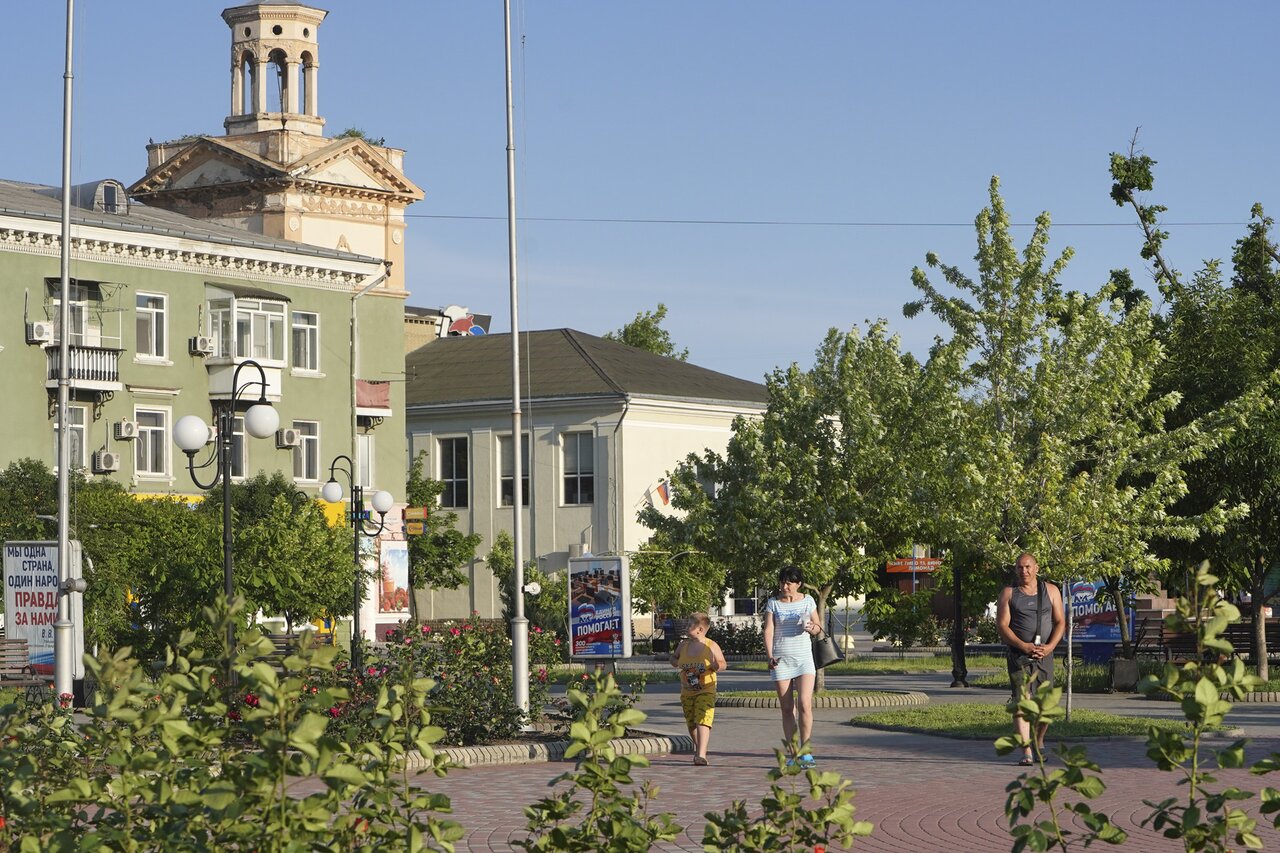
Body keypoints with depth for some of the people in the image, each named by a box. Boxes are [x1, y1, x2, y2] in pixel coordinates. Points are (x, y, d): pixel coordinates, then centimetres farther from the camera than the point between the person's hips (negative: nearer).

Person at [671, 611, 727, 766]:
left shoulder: (711, 646, -7)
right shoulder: (683, 645, 4)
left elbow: (723, 664, 1)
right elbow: (674, 658, 19)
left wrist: (717, 665, -22)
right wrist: (677, 663, -5)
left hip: (706, 690, -5)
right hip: (687, 691, 5)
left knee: (703, 721, -18)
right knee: (691, 724, 13)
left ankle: (701, 755, -26)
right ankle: (698, 749, 35)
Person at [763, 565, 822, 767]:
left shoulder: (808, 601, 7)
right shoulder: (773, 603, 5)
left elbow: (818, 627, 15)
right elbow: (768, 631, -2)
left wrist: (811, 628, -9)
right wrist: (770, 655, -16)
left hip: (804, 658, 0)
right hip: (781, 660, 0)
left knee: (805, 705, -14)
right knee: (787, 709, 1)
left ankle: (806, 751, -7)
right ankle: (792, 754, 5)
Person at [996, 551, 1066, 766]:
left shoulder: (1050, 591, 9)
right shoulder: (1008, 593, 3)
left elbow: (1060, 622, 7)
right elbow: (1002, 625, -3)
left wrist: (1049, 647, -10)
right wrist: (1024, 646, -15)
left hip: (1044, 654, 2)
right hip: (1018, 654, -2)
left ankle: (1039, 740, 32)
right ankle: (1026, 752, -15)